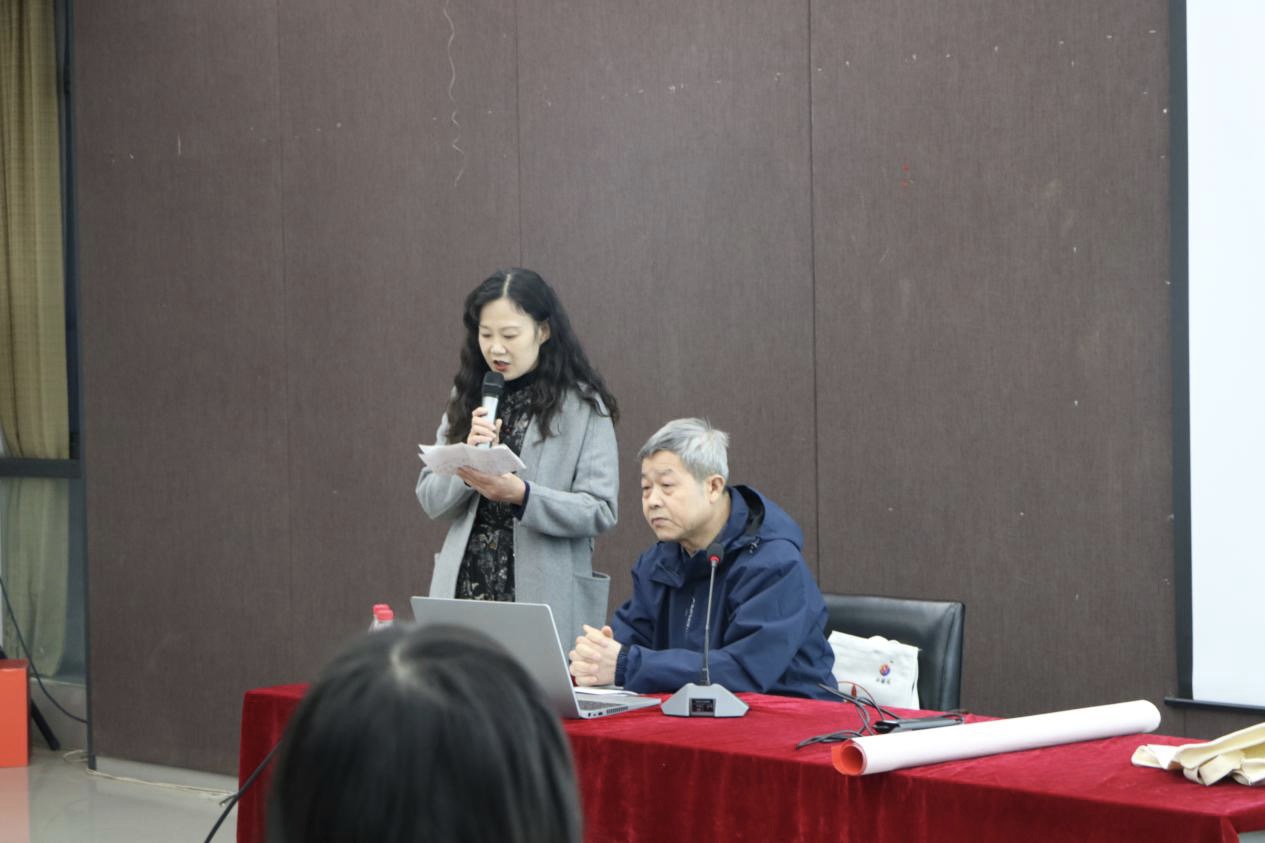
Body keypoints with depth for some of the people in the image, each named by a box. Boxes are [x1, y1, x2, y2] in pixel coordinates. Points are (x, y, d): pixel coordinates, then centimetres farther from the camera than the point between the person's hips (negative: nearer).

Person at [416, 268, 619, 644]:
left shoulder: (583, 407, -4)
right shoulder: (468, 400, 9)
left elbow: (600, 511, -9)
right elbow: (430, 499, 7)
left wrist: (519, 494, -23)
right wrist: (470, 461, -12)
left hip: (544, 600, -3)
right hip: (465, 590, 4)